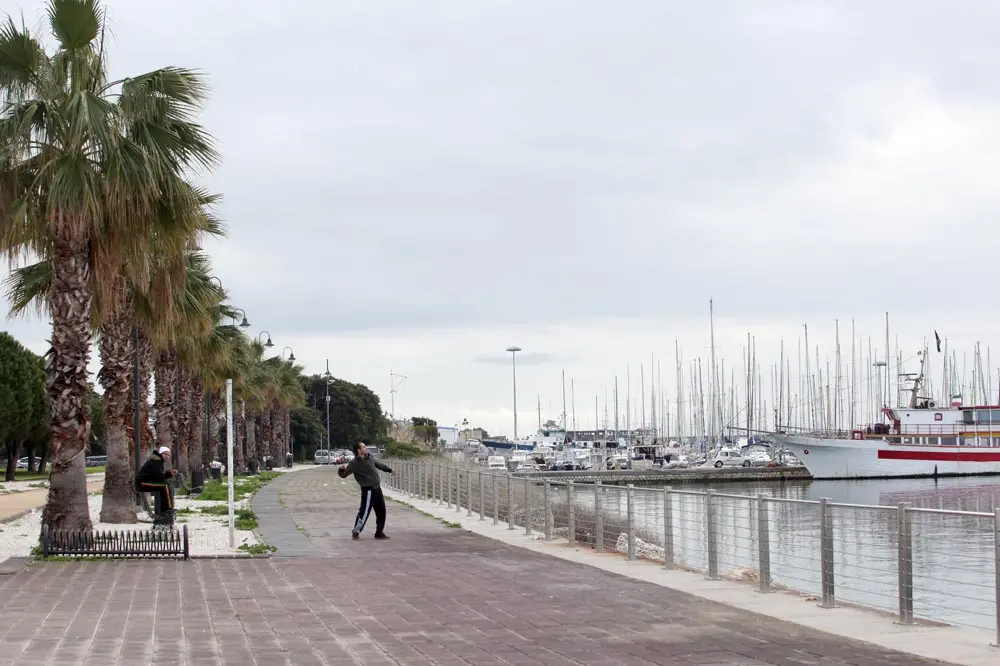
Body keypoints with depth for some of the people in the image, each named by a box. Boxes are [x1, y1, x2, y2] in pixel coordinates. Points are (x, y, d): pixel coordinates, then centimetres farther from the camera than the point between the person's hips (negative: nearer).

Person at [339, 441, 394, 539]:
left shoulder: (370, 457, 6)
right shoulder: (355, 463, -15)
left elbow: (378, 464, 26)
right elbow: (344, 475, -19)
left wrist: (389, 470, 40)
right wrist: (342, 469, -42)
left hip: (377, 488, 8)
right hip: (368, 490, -8)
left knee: (381, 511, 13)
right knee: (364, 511, -10)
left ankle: (379, 532, 26)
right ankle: (356, 532, 3)